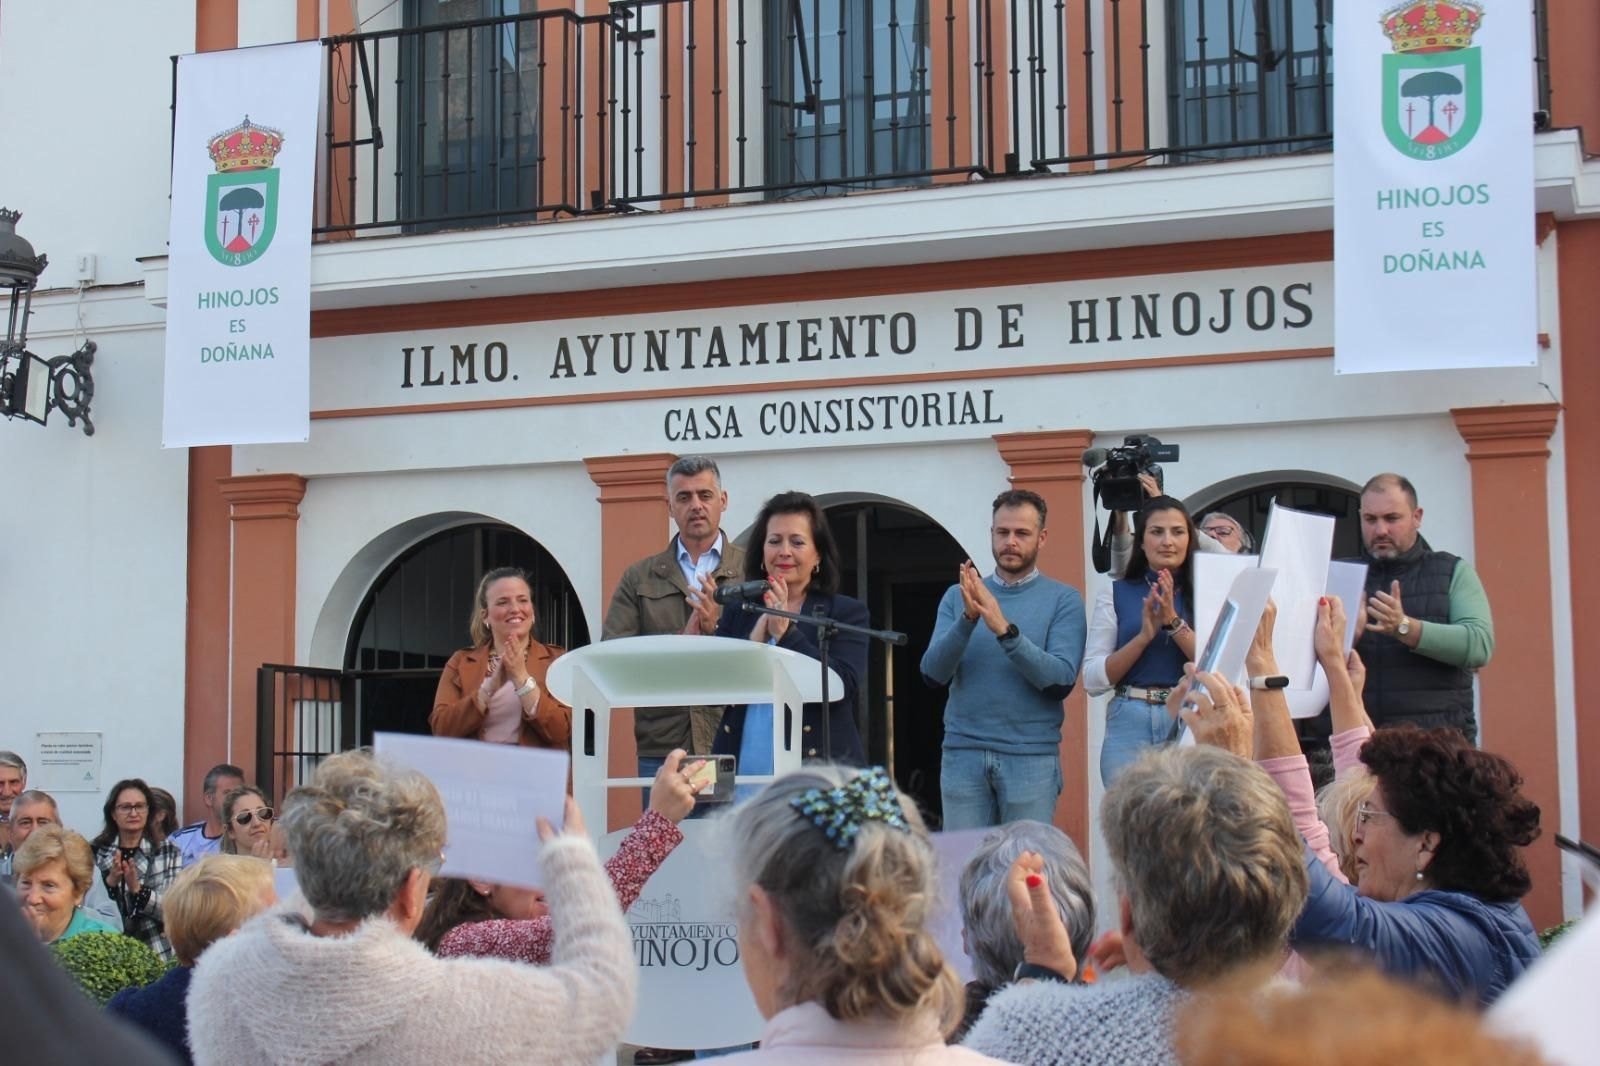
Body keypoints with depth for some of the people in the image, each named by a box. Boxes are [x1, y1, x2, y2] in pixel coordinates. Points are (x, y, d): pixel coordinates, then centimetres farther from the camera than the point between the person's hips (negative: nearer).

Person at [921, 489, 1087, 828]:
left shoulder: (1063, 600, 2)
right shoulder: (958, 596, 10)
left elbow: (1061, 680, -10)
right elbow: (933, 673, -1)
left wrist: (1005, 629, -19)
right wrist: (967, 620, -17)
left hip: (1031, 757, -2)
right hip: (963, 753, 2)